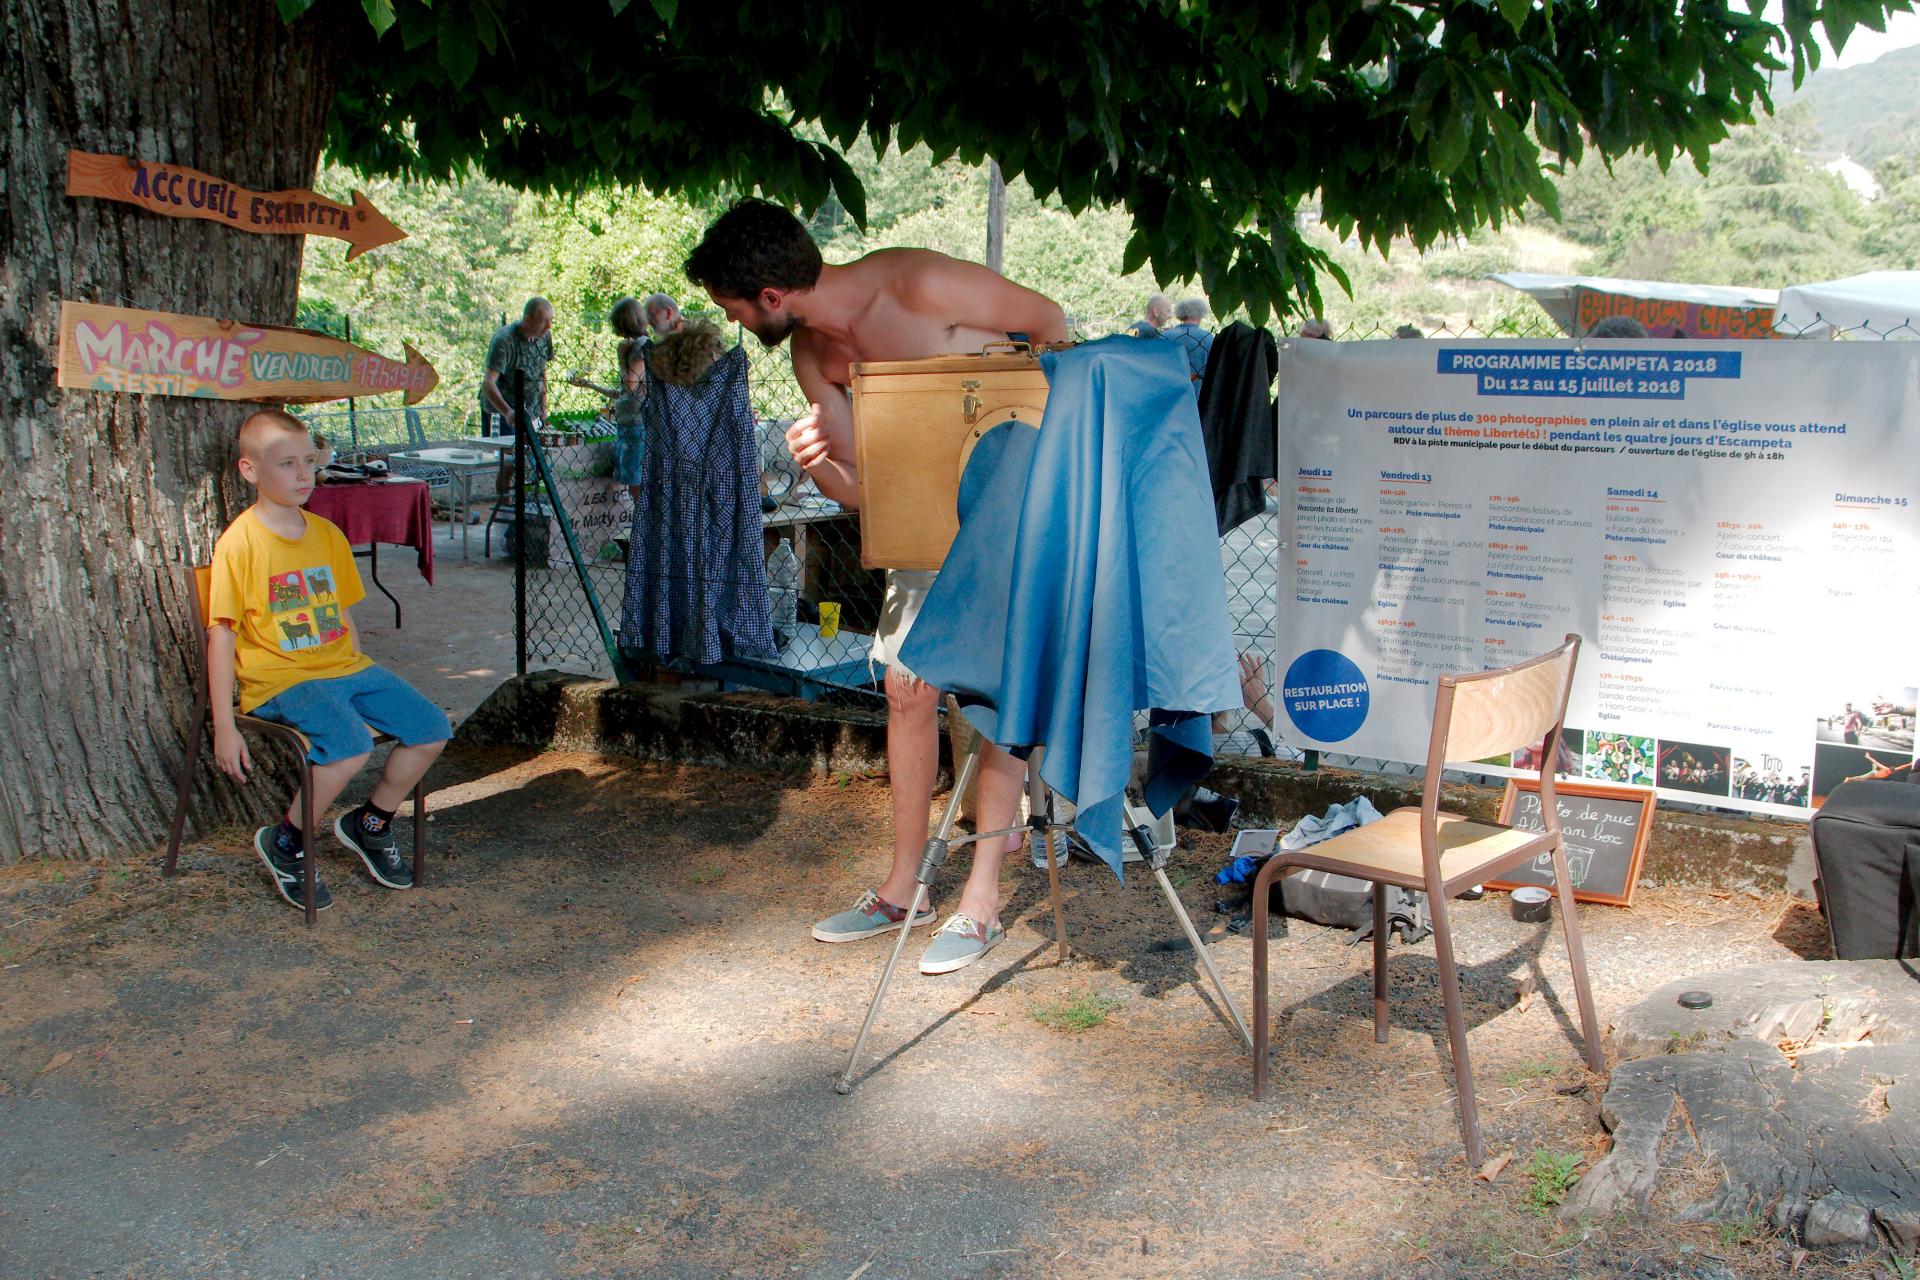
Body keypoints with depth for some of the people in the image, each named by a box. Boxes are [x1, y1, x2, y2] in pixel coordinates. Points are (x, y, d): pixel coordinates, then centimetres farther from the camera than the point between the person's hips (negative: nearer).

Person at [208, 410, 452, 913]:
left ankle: (370, 823, 19)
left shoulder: (327, 535, 11)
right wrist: (224, 728, -13)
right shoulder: (240, 542, -9)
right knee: (351, 745, -31)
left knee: (432, 730, -4)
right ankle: (284, 843, -6)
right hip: (279, 678, -7)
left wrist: (361, 677, 17)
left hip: (343, 666, 7)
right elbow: (221, 632, -10)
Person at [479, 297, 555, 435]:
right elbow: (488, 383, -30)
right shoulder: (504, 340, -22)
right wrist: (507, 412, -45)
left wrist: (543, 409, 11)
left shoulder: (545, 336, 1)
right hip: (499, 412, -6)